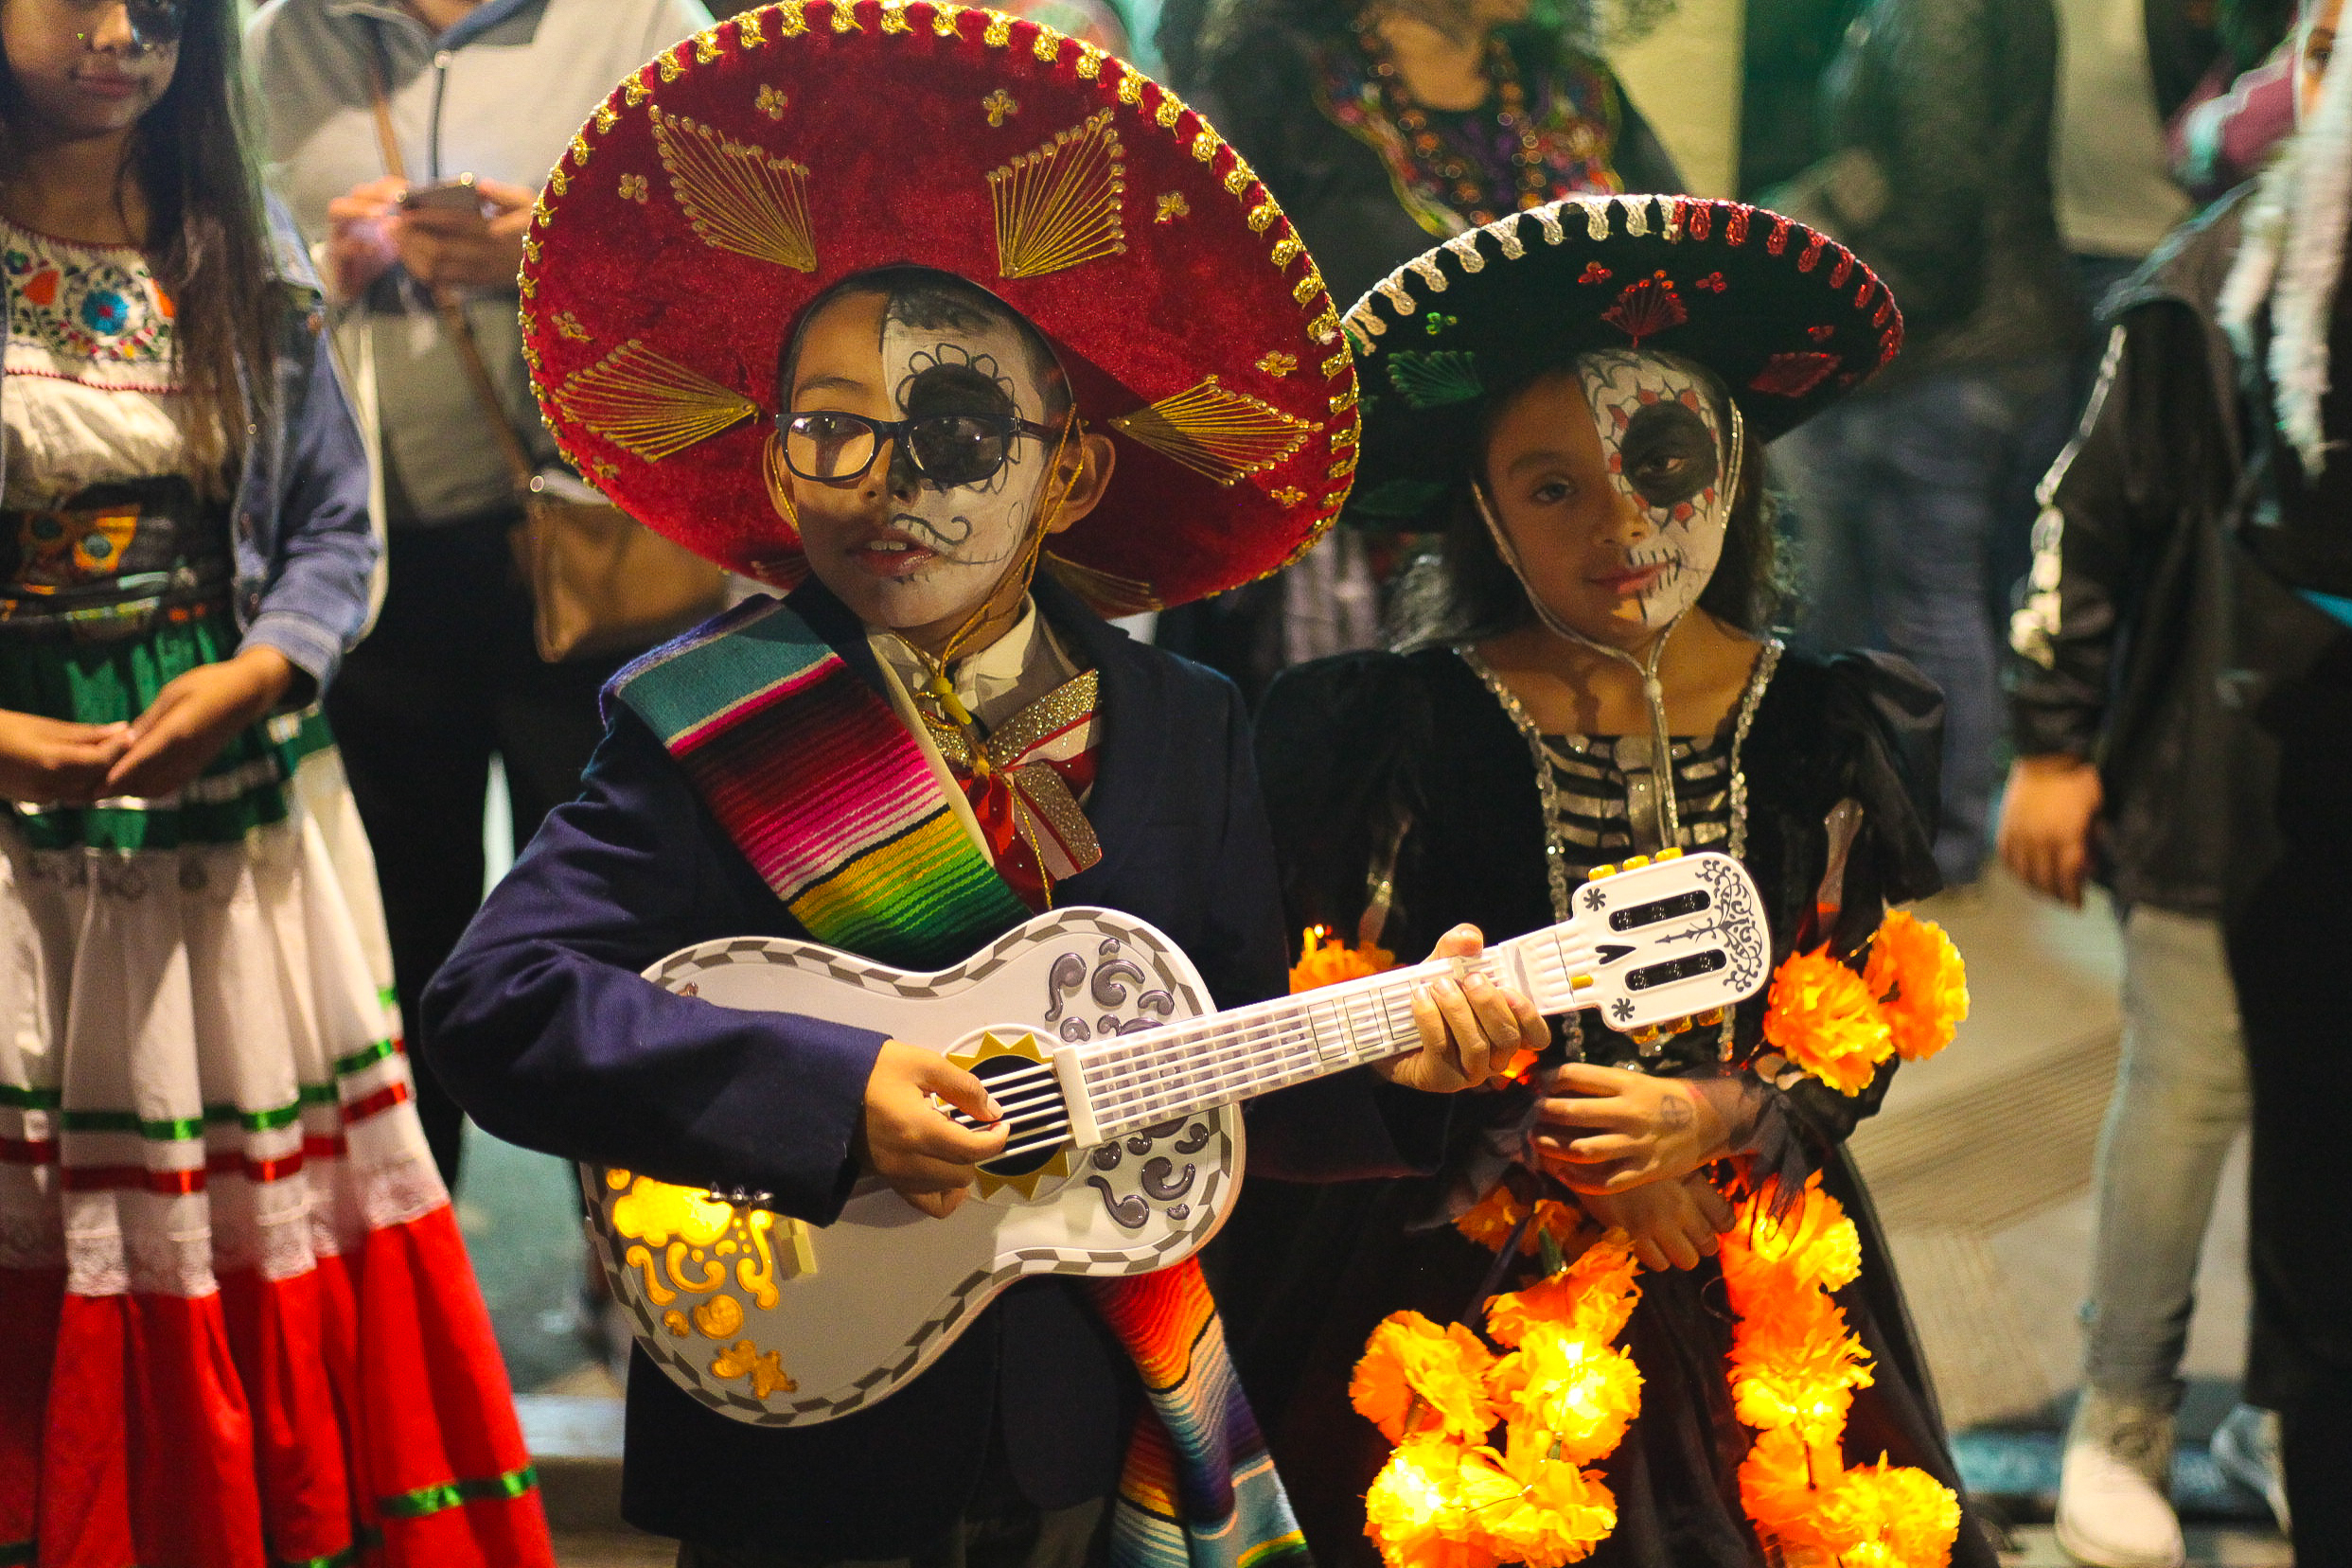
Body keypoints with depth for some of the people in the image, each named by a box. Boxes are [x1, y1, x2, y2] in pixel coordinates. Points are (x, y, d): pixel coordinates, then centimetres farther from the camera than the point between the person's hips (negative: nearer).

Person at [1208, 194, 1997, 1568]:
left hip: (1747, 1283, 2)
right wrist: (1560, 1146, -13)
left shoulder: (1832, 733, -1)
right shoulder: (1397, 732, -9)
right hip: (1452, 1285, -2)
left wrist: (1711, 1118, -16)